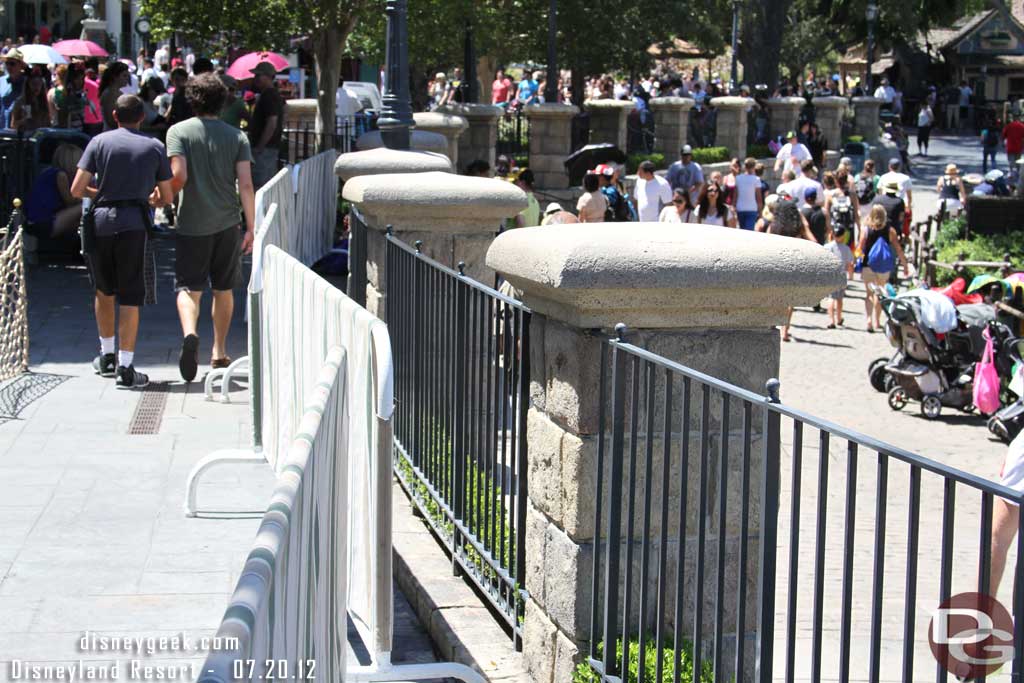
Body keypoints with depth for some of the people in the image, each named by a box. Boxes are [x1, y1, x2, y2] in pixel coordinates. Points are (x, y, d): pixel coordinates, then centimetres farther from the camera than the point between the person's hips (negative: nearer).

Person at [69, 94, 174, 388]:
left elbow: (76, 190, 0)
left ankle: (107, 356, 32)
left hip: (100, 221, 1)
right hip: (133, 224, -1)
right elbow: (167, 197, 8)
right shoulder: (155, 147, 7)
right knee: (130, 297, 1)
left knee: (104, 290, 20)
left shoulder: (100, 141, 5)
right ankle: (125, 368, -4)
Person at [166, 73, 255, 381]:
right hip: (227, 223, 2)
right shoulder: (236, 136, 3)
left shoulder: (179, 131, -4)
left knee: (188, 287, -1)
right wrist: (251, 228, 0)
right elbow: (246, 185, -3)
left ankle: (190, 334, -29)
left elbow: (179, 176, -15)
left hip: (192, 223, -2)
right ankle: (219, 352, 22)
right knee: (223, 289, 15)